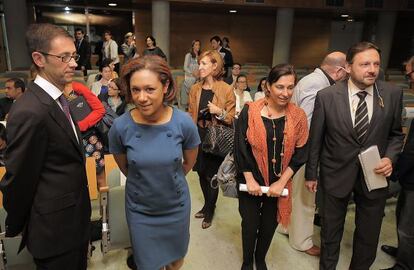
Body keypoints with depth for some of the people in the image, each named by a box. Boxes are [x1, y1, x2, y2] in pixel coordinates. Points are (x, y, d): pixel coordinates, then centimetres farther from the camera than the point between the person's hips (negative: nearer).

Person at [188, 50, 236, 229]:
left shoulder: (226, 90, -11)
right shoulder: (195, 89, 2)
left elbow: (231, 120, -6)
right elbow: (191, 115, 9)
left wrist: (219, 112, -25)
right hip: (199, 136, 4)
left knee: (212, 176, 6)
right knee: (202, 173, 16)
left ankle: (209, 211, 30)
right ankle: (208, 205, 39)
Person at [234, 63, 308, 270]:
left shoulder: (298, 116, -5)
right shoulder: (250, 111, -11)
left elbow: (300, 153, -4)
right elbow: (240, 147, -10)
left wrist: (281, 182, -9)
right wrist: (249, 179, -12)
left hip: (279, 183, 2)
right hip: (251, 181, -2)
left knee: (269, 225, 16)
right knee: (250, 224, 8)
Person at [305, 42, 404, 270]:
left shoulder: (393, 94, -6)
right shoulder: (326, 96, -13)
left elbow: (396, 134, 7)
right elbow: (315, 140, -5)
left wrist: (390, 157, -12)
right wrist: (311, 174, 1)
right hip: (336, 174, -2)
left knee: (369, 234, 18)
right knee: (331, 230, 18)